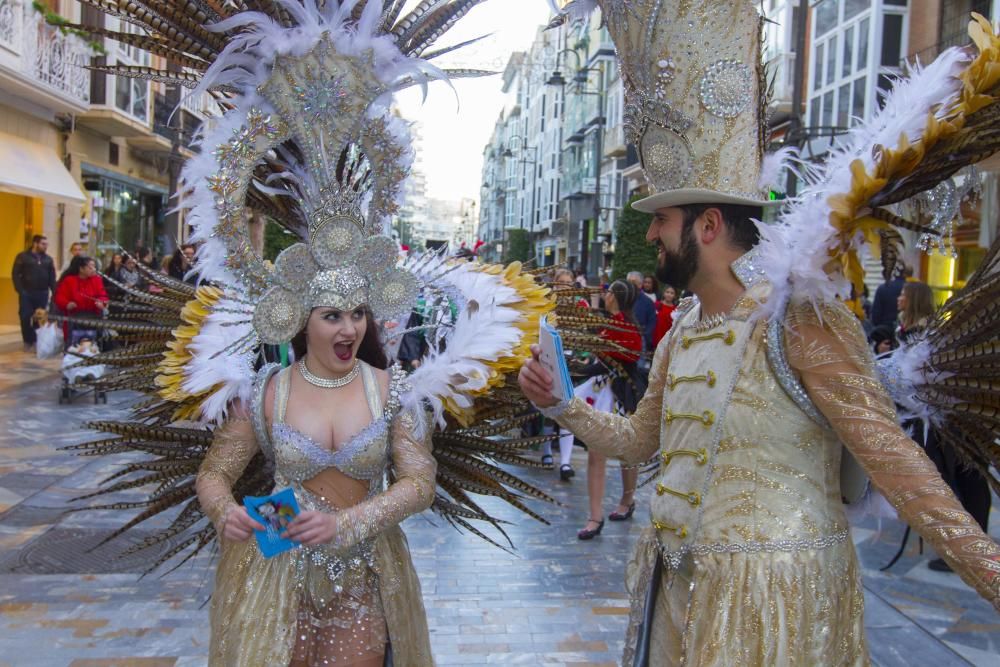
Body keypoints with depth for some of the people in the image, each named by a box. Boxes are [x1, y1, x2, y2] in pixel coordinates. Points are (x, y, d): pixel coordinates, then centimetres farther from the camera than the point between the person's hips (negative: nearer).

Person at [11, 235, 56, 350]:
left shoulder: (48, 259, 12)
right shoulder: (22, 257, 1)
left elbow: (52, 278, 12)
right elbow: (15, 274, -3)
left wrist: (55, 293, 1)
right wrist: (20, 291, -12)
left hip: (42, 294, 3)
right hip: (26, 293, -3)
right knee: (25, 317, -3)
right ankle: (28, 341, 7)